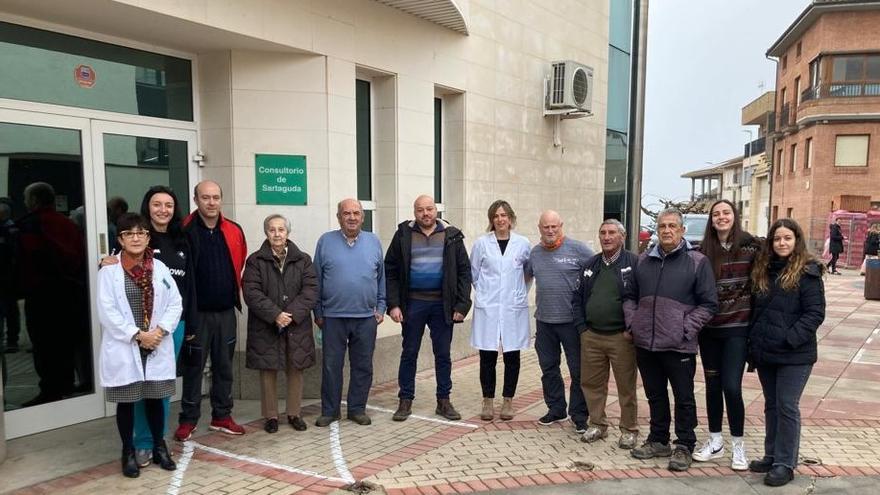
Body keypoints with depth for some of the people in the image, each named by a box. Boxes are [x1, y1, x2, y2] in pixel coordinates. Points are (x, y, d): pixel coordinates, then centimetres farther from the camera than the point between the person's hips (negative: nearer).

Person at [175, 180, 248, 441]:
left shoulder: (234, 231, 2)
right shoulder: (184, 231, -9)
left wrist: (232, 291, 11)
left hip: (226, 311, 4)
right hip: (197, 312, -4)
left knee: (224, 367, 12)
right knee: (193, 367, 7)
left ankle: (222, 416, 24)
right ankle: (188, 419, 19)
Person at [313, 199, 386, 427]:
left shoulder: (373, 242, 6)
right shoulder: (326, 241, 1)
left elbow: (382, 278, 11)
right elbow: (317, 280, 4)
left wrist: (381, 308, 6)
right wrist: (318, 313, 3)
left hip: (366, 317, 2)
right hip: (333, 316, -1)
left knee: (363, 366, 9)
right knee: (331, 365, 5)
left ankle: (357, 408, 22)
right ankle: (329, 410, 18)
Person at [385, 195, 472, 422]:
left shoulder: (451, 236, 2)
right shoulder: (403, 235, 0)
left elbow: (464, 271, 2)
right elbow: (391, 271, 0)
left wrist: (462, 304, -5)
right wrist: (393, 304, -8)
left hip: (442, 304, 1)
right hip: (413, 303, 0)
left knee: (443, 354, 8)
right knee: (409, 354, 8)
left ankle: (444, 401, 21)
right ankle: (405, 401, 19)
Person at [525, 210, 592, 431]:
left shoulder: (577, 249, -7)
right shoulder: (534, 253, 8)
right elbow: (525, 276, 23)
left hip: (572, 320, -5)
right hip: (544, 321, 5)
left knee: (578, 370, 3)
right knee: (549, 368, 14)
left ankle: (579, 415, 15)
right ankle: (556, 409, 29)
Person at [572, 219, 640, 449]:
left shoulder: (634, 263, -5)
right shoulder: (590, 265, 12)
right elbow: (578, 299, 15)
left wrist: (632, 329, -11)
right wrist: (581, 328, 6)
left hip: (621, 337, -5)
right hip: (591, 336, 5)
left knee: (626, 387, 5)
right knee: (591, 383, 12)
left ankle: (629, 430, 20)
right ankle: (598, 424, 28)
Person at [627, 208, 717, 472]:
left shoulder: (697, 262, -4)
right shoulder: (644, 260, 9)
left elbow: (708, 303, -4)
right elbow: (631, 296, 19)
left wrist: (686, 329, -12)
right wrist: (633, 323, 7)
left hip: (679, 346, -4)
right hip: (645, 344, 4)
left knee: (684, 398, 7)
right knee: (655, 395, 17)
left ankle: (684, 446, 22)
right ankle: (658, 441, 31)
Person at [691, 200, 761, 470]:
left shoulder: (750, 246, -5)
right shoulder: (704, 250, 3)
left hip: (737, 327, -3)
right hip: (708, 328, 3)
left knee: (731, 387, -6)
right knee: (712, 385, 11)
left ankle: (737, 444, 13)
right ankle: (715, 441, 26)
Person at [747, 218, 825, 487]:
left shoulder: (807, 272, -8)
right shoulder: (763, 270, 10)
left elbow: (815, 313, -12)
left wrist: (790, 339, -21)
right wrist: (753, 344, 8)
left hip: (794, 355, -6)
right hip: (765, 352, 6)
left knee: (787, 406, -1)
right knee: (771, 405, 15)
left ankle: (785, 464, 10)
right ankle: (771, 456, 26)